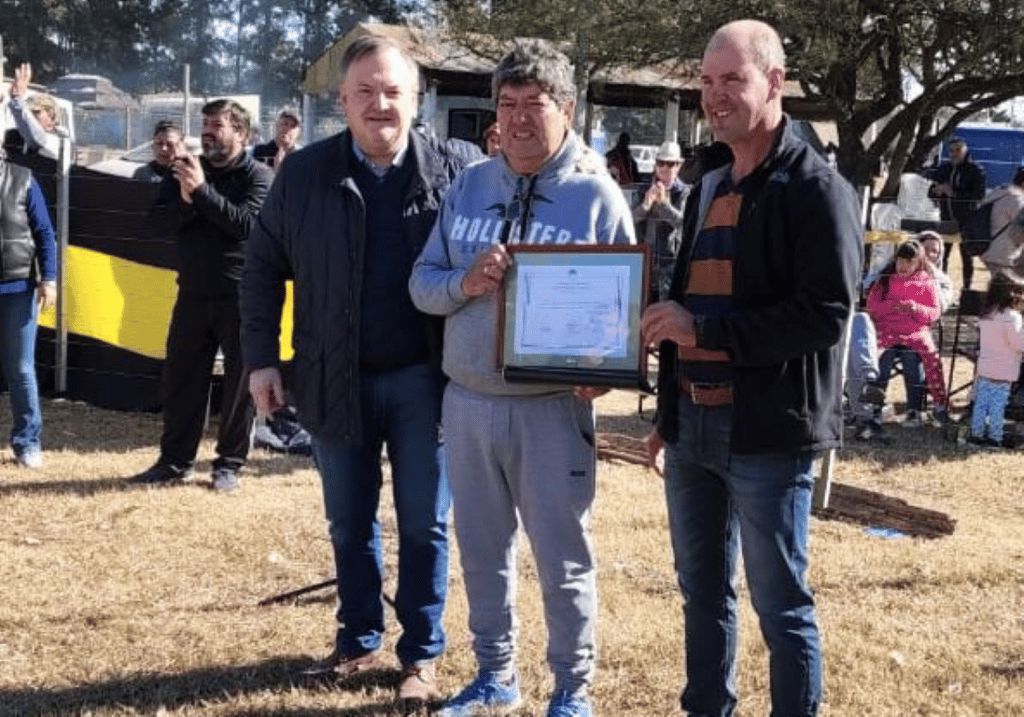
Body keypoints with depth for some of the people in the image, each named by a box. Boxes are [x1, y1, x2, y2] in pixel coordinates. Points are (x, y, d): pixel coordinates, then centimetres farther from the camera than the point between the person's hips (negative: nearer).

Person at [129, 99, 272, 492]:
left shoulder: (260, 176, -6)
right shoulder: (187, 168, 9)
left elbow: (247, 223, -21)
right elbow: (161, 217, 0)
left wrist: (202, 190, -22)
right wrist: (185, 200, -19)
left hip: (240, 296, -4)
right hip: (193, 293, 5)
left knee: (239, 382, 3)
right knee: (180, 377, 9)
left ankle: (229, 463, 15)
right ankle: (175, 460, 20)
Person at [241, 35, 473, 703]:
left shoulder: (456, 167, -6)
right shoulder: (304, 173, -1)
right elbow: (264, 265, 5)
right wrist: (262, 357, 0)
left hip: (424, 378, -2)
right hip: (337, 379, 2)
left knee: (424, 525, 8)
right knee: (350, 523, 15)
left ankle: (422, 654, 23)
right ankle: (360, 639, 33)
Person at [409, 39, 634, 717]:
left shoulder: (597, 195, -6)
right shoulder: (469, 186, 6)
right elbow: (422, 283, 6)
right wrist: (465, 283, -16)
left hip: (553, 408, -4)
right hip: (467, 402, 4)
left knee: (564, 559, 6)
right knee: (482, 550, 16)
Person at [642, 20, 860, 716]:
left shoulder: (816, 187, -9)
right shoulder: (709, 184, 15)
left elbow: (826, 313, -19)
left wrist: (702, 327, -20)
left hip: (767, 431, -7)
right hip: (694, 424, 8)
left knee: (781, 603, 3)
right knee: (702, 589, 17)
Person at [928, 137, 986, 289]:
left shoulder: (975, 170, -5)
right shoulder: (943, 168, 10)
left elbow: (978, 196, -16)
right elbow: (931, 193, 15)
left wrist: (954, 193, -21)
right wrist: (937, 190, -9)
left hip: (966, 220, -4)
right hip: (946, 219, 4)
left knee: (966, 255, 4)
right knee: (941, 254, 5)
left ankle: (967, 287, 14)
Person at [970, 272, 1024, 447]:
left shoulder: (986, 315, 9)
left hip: (984, 368, 7)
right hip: (1003, 373, -7)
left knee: (981, 402, 12)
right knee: (998, 405, 1)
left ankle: (977, 433, 19)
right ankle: (995, 437, 7)